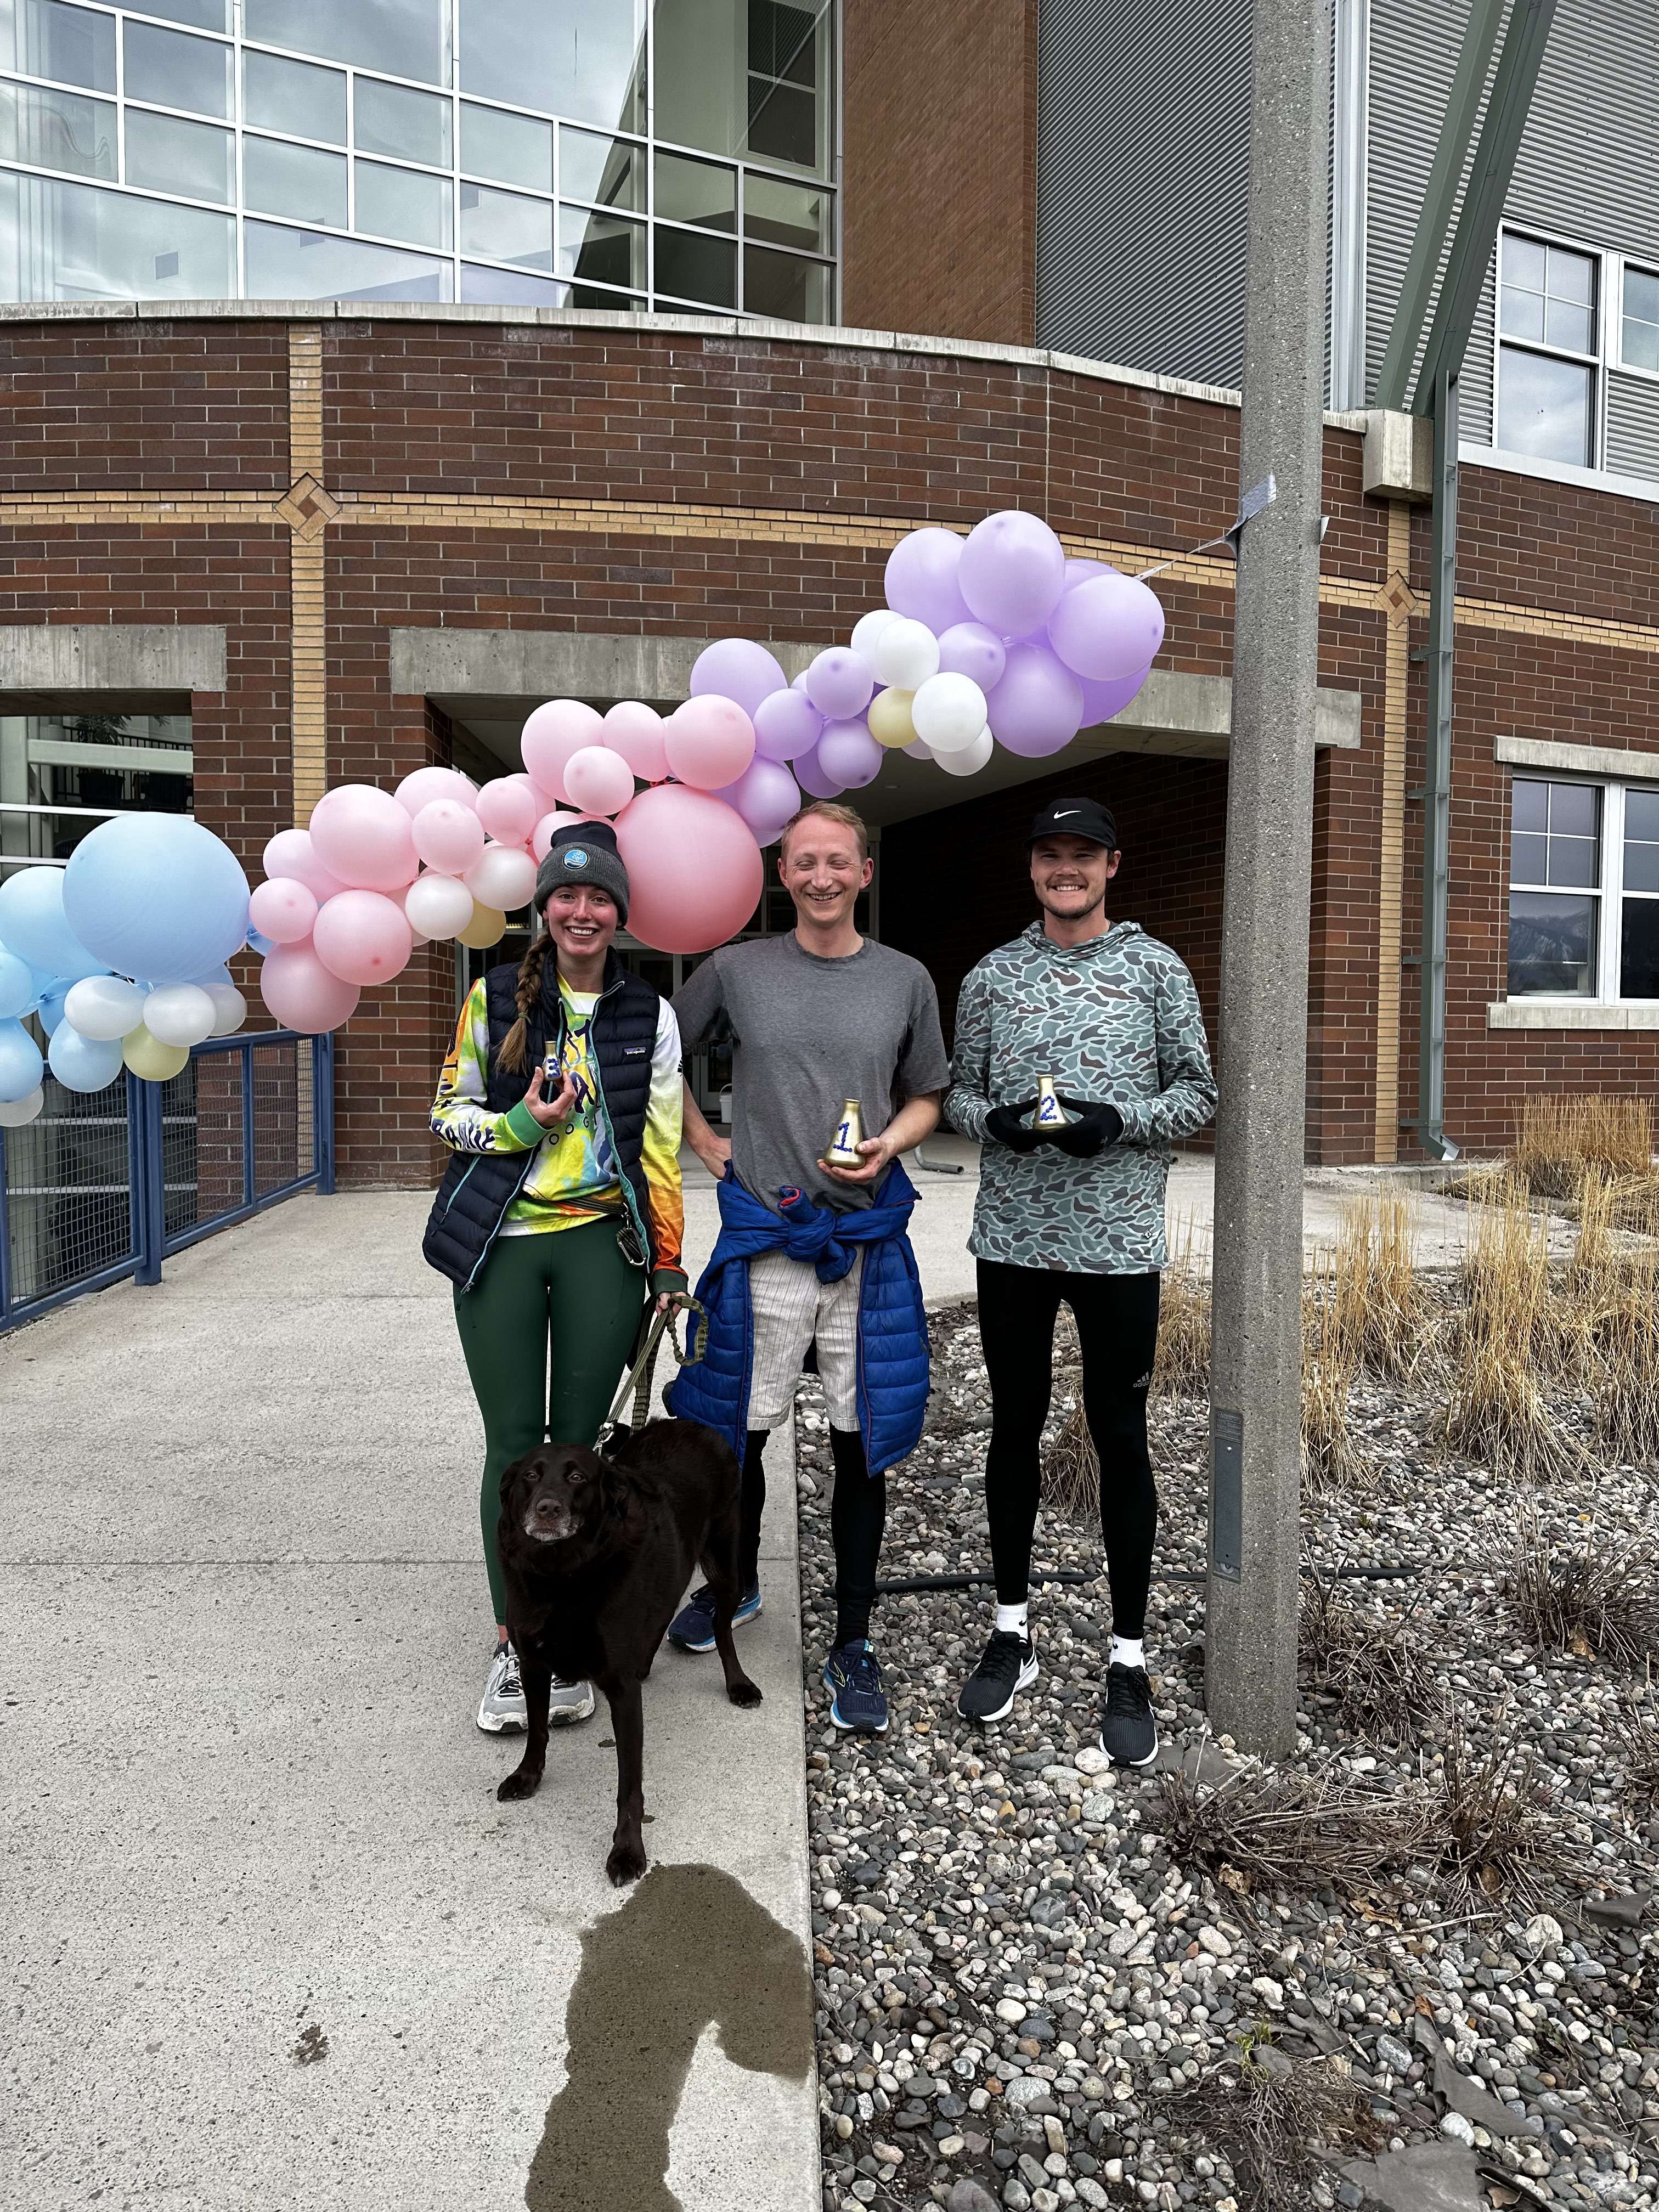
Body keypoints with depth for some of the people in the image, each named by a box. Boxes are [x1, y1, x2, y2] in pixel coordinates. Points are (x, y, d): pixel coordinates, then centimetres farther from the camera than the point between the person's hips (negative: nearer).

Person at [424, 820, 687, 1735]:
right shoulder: (493, 998, 3)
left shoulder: (650, 1016, 4)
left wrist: (666, 1262, 2)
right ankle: (513, 1641, 16)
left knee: (578, 1443, 6)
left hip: (601, 1242, 0)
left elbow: (660, 1148, 5)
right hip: (500, 1242, 0)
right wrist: (518, 1124, -12)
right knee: (513, 1442, 3)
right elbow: (447, 1110, 8)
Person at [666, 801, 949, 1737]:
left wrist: (890, 1144, -8)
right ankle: (735, 1581, 40)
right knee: (739, 1433, 11)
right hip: (764, 1237, 0)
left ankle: (854, 1644, 21)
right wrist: (704, 1142, 5)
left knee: (862, 1447, 5)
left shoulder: (906, 981, 5)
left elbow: (928, 1096, 12)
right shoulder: (735, 970, 3)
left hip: (868, 1238, 0)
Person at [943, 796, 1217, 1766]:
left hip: (1118, 1241, -2)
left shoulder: (1157, 969, 1)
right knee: (1016, 1428, 12)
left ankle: (1130, 1659, 19)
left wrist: (1117, 1121, -16)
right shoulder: (992, 976, 7)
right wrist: (994, 1118, -11)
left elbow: (1200, 1092, 2)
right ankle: (1014, 1629, 29)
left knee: (1121, 1440, 4)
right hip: (1013, 1238, 2)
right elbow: (959, 1092, 11)